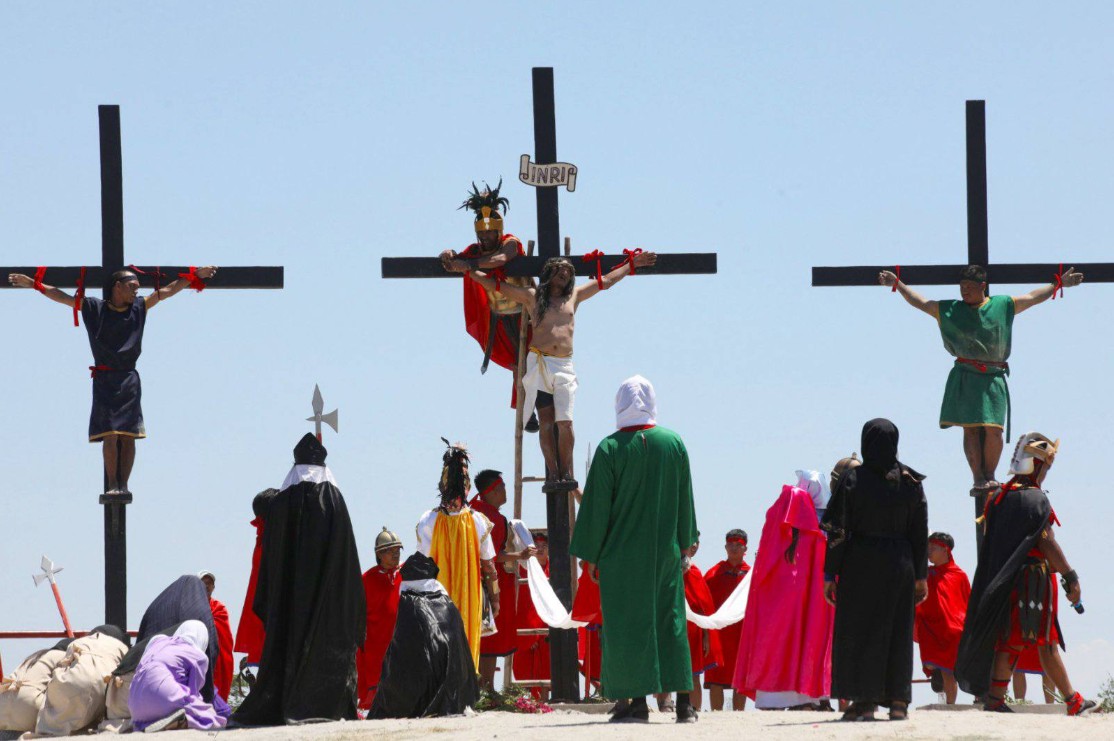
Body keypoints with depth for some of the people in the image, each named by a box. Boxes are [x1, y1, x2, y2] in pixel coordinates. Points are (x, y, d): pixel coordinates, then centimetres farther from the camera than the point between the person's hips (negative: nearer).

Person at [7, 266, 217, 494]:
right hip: (104, 379, -2)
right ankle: (112, 484, -5)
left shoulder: (139, 308, 9)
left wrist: (195, 276, 10)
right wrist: (33, 284, -2)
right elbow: (61, 296, 3)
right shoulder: (94, 308, 3)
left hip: (129, 380, 2)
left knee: (128, 436, -3)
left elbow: (167, 291, 12)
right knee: (109, 434, -8)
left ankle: (123, 484, 0)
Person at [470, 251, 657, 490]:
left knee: (565, 421, -12)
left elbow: (605, 281, 28)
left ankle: (566, 473, -7)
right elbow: (495, 285, 15)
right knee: (546, 423, -6)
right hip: (539, 363, -1)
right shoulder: (532, 297, 13)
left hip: (564, 365, 1)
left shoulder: (574, 296, 19)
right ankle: (553, 474, -8)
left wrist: (632, 264, 34)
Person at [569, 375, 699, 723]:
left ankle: (638, 700, -5)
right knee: (671, 619, 7)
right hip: (665, 550, 3)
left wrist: (591, 555, 1)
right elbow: (686, 500, 8)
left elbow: (597, 507, -6)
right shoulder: (674, 443, 1)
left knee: (628, 622, 0)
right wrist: (685, 544, 19)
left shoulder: (610, 449, -9)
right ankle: (683, 701, 3)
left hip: (622, 552, -3)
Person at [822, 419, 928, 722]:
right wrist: (921, 575, 9)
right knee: (898, 631, 8)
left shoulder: (852, 480, -7)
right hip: (900, 565, 3)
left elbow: (837, 532, -8)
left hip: (860, 564, -3)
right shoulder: (911, 481, 1)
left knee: (859, 631, 3)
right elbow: (920, 533, 3)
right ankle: (898, 700, 5)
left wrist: (830, 575, -3)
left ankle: (864, 702, -1)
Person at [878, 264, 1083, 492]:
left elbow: (1033, 297, 18)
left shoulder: (1003, 305, 10)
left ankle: (990, 476, 6)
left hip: (993, 379, 0)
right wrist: (897, 284, 6)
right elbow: (920, 302, 11)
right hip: (965, 378, 0)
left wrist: (1058, 283, 18)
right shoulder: (950, 310, 8)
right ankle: (978, 478, -5)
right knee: (970, 428, -7)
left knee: (993, 430, -8)